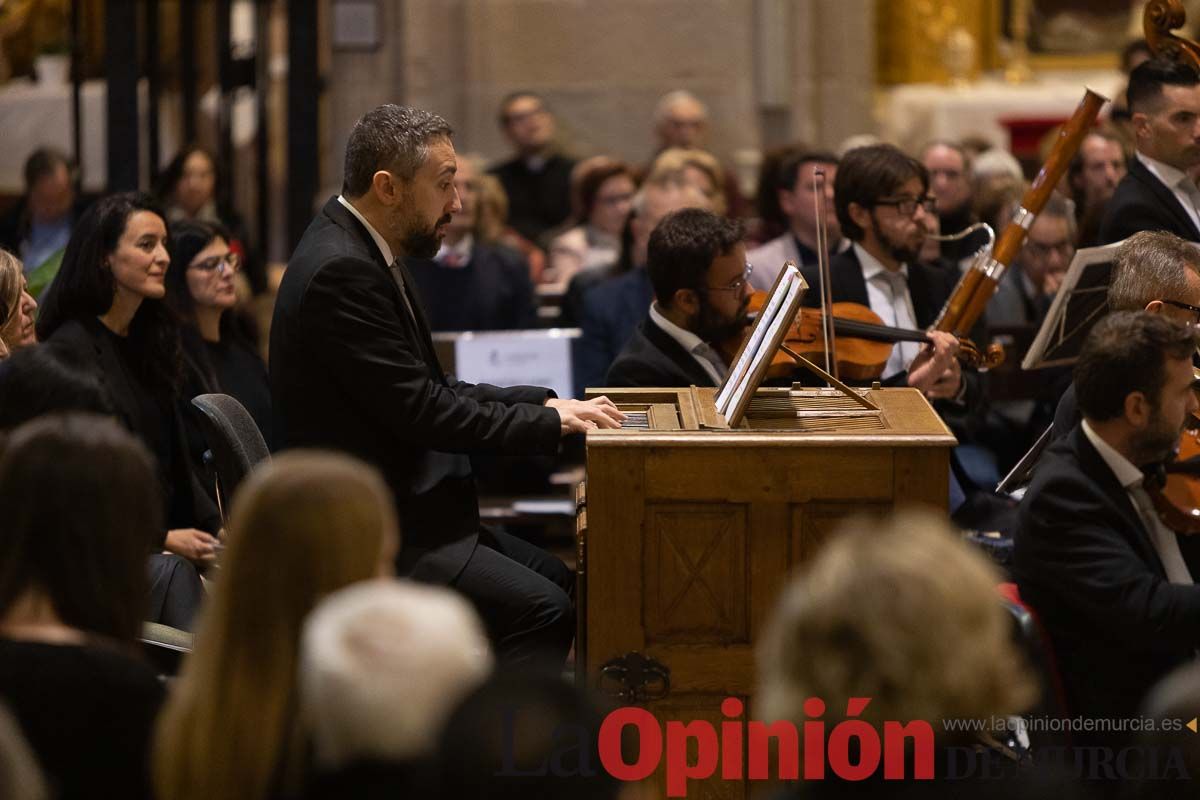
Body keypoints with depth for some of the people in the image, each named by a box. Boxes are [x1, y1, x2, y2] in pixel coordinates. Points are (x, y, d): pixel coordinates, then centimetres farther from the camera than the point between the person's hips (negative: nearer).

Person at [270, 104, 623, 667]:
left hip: (404, 511, 11)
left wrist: (544, 404, 7)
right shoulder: (340, 271, -20)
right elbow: (419, 410, -21)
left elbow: (430, 389, 18)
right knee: (542, 609, -18)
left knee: (557, 580, 7)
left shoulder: (363, 252, 12)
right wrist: (550, 421, -14)